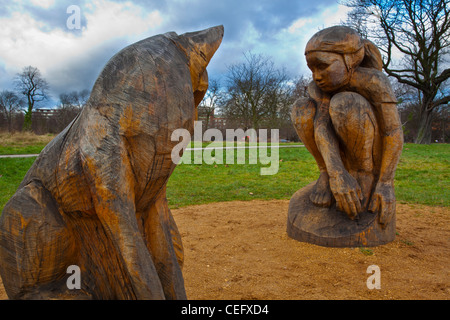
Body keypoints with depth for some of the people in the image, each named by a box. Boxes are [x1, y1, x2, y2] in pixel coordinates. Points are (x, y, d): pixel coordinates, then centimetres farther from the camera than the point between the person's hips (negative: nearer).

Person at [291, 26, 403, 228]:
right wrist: (337, 174, -41)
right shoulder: (320, 85, -13)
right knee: (302, 109, -20)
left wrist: (385, 184, -29)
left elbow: (394, 133, -22)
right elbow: (321, 126, -27)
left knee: (344, 104, -31)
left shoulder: (373, 80, -23)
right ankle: (326, 172, -8)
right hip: (341, 154, 4)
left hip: (374, 155, -4)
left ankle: (366, 173, -14)